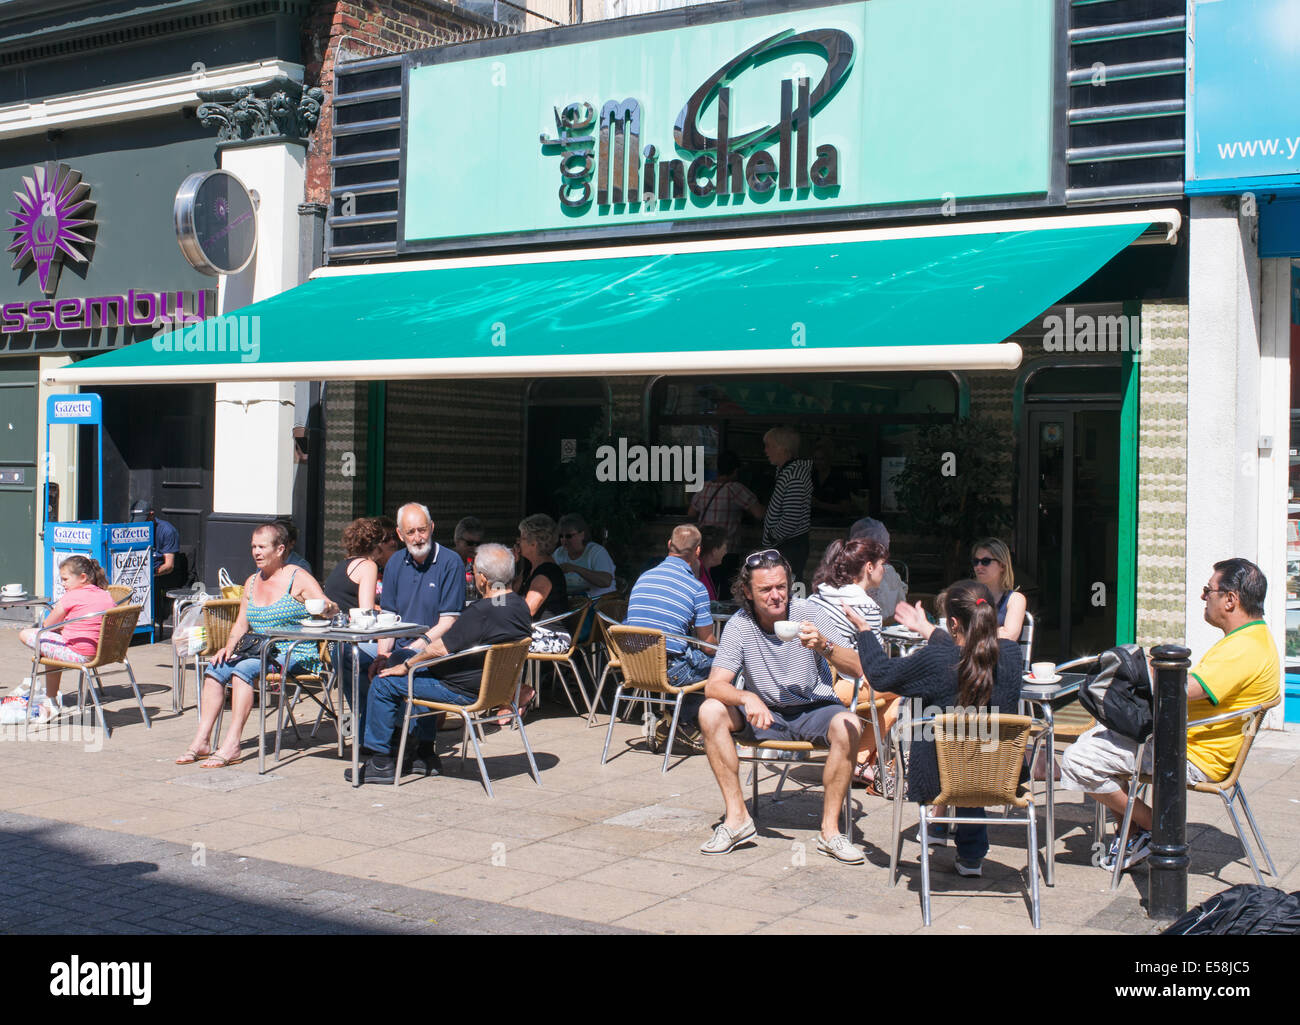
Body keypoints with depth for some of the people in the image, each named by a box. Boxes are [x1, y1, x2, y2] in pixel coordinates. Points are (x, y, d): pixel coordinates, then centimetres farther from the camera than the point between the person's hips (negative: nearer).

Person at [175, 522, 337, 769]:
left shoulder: (298, 579, -3)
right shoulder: (252, 582, 17)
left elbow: (329, 608, -11)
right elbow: (241, 624, 16)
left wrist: (327, 607, -35)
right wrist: (229, 647, -2)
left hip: (294, 655, -7)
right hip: (259, 651, 7)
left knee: (243, 669, -30)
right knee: (216, 668, -16)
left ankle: (231, 746, -33)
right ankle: (200, 741, -17)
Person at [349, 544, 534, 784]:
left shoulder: (482, 612, -28)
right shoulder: (521, 606, 0)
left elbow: (441, 649, -23)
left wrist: (406, 666, -7)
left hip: (466, 692, -9)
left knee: (384, 683, 1)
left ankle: (380, 762, 10)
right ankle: (424, 754, 32)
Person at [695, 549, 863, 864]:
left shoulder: (809, 614, -13)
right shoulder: (739, 626, -11)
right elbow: (715, 685, -19)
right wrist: (748, 699, -40)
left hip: (813, 709, -1)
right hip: (764, 713, 1)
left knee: (847, 726, -32)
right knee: (710, 712, -22)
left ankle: (830, 829, -20)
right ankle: (737, 817, -14)